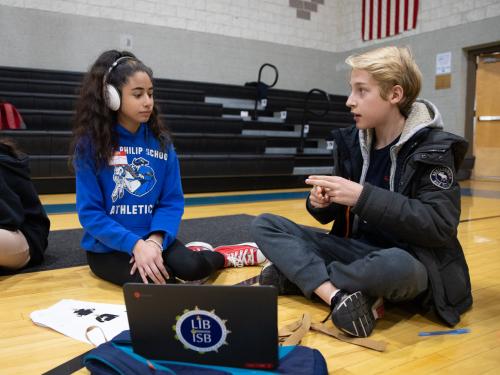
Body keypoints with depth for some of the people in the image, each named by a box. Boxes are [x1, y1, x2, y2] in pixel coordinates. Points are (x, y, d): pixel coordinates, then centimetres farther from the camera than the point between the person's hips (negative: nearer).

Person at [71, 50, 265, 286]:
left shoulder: (160, 140, -1)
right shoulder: (90, 143, -10)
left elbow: (172, 201, -1)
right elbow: (89, 213, -11)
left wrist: (155, 242, -19)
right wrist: (136, 245, -22)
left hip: (154, 238, 2)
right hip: (108, 246, -2)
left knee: (192, 267, -25)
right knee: (152, 282, -28)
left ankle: (222, 256, 7)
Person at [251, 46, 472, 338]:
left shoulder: (434, 149, -10)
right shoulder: (353, 141, 4)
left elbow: (440, 226, -21)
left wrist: (363, 196, -27)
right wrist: (322, 203, -13)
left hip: (408, 261, -5)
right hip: (357, 250, 5)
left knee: (395, 265, -42)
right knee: (265, 225, -7)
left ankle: (297, 274, -17)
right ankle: (340, 296, -28)